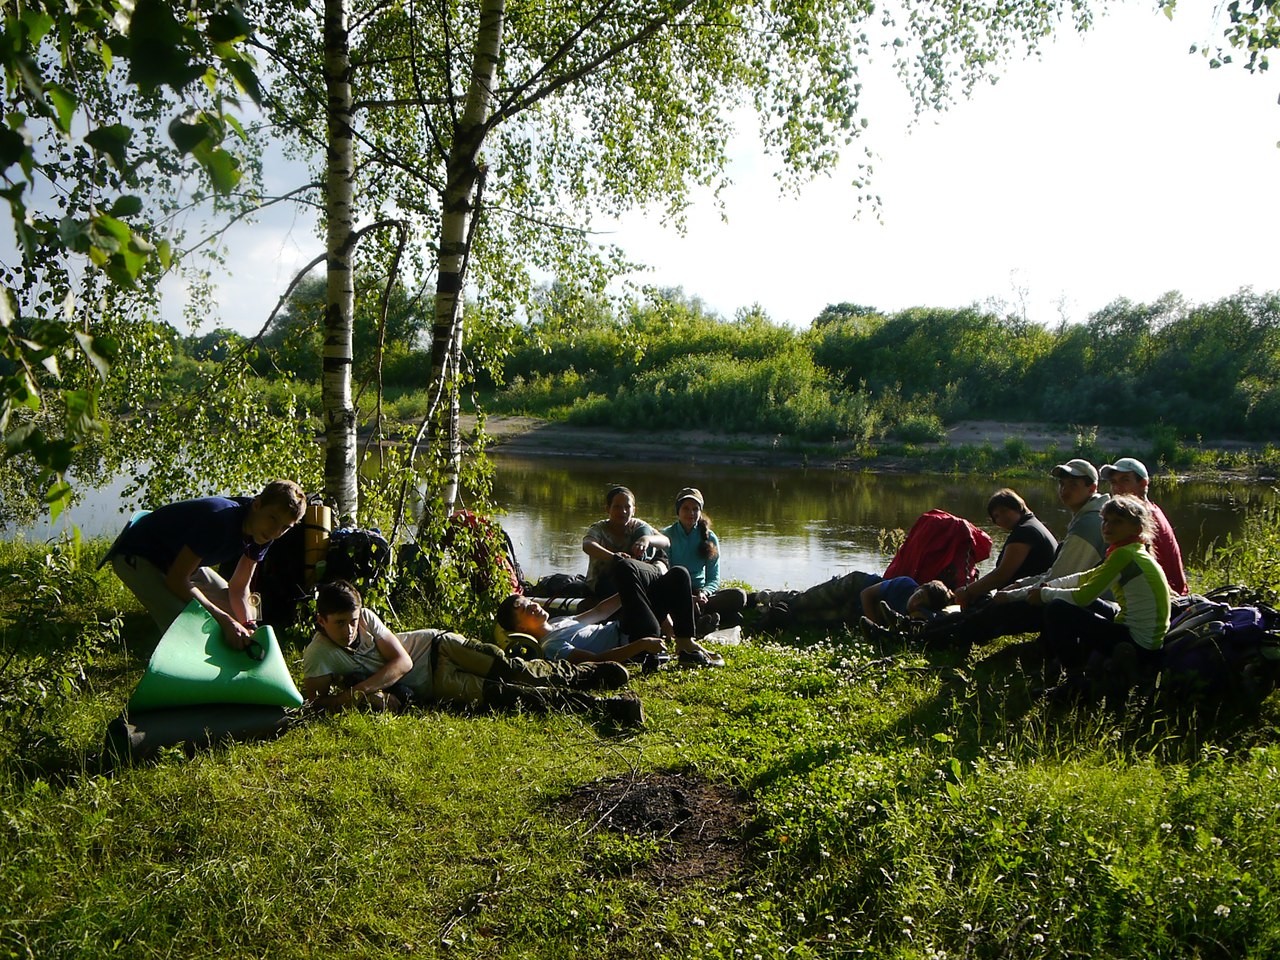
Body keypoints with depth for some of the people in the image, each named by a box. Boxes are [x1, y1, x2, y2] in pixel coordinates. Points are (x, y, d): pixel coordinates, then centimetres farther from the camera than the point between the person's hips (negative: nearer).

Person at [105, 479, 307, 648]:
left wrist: (248, 627, -20)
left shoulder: (260, 534, -12)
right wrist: (224, 620, -35)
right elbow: (177, 581, -33)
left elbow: (238, 588, -3)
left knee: (239, 613, 7)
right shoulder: (220, 519, -37)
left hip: (179, 559, 9)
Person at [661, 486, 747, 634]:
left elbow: (714, 578, 6)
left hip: (699, 593, 4)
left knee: (738, 596, -26)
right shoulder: (668, 536, 1)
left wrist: (704, 592, -18)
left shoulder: (709, 538, 9)